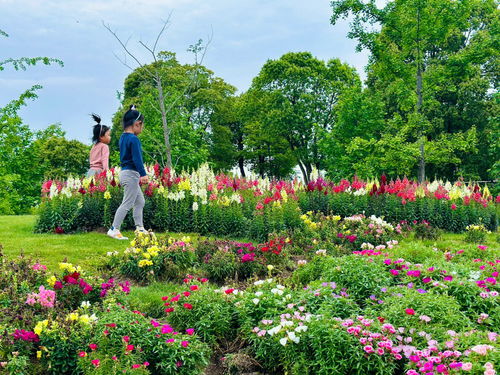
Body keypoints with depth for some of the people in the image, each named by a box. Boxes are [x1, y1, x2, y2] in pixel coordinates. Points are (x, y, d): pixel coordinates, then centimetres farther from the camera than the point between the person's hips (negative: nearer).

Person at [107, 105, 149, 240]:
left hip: (125, 172, 10)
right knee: (127, 204, -5)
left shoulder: (123, 137, 11)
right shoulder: (134, 139, -18)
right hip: (131, 174, -10)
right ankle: (114, 229, -3)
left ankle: (139, 228, 23)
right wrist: (144, 174, -25)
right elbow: (137, 158, -23)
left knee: (140, 201, 18)